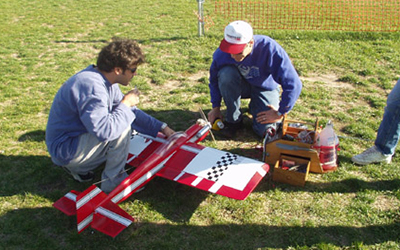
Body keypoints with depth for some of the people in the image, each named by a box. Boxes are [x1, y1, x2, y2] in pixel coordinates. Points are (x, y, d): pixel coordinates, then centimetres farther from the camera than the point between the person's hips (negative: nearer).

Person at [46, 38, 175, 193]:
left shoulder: (105, 81, 3)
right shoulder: (91, 85, -28)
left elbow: (131, 112, 11)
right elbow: (105, 130, -37)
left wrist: (161, 128, 6)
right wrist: (125, 104, -22)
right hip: (65, 150, -10)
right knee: (122, 128, -23)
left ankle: (80, 168, 15)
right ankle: (114, 181, -4)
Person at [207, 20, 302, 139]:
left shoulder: (269, 48, -34)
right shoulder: (222, 53, -25)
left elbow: (293, 85, -32)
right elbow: (214, 80, -2)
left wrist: (279, 113, -24)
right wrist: (216, 107, -3)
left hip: (265, 88, -2)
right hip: (241, 86, 2)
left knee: (266, 130, -22)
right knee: (226, 74, -33)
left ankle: (254, 107, 15)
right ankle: (233, 120, -12)